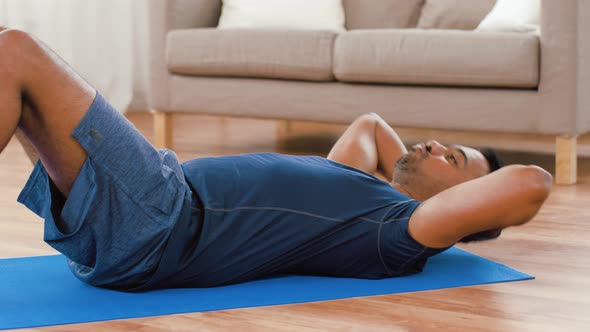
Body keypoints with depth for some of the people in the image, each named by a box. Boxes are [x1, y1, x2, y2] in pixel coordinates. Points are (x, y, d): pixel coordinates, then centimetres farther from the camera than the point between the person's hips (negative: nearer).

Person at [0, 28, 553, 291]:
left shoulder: (403, 231, -2)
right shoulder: (361, 188, 25)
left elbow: (533, 181, -14)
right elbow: (367, 122, 46)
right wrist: (406, 172, 35)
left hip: (152, 225, -9)